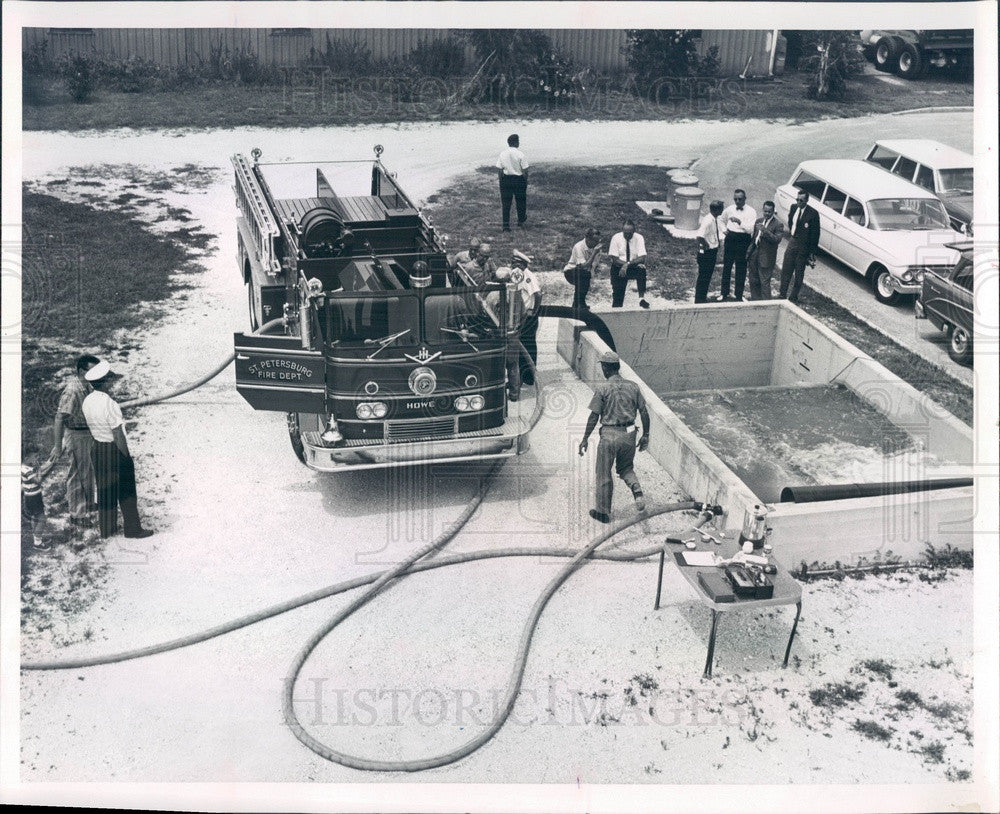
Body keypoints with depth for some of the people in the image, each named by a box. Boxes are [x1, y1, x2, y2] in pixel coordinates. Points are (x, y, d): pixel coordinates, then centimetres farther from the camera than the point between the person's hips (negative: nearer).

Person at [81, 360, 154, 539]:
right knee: (126, 490, 6)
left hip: (98, 448, 7)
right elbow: (118, 435, -22)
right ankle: (132, 528, 15)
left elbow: (91, 425, 9)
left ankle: (106, 528, 29)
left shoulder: (87, 402, -1)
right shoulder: (110, 405, -24)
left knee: (105, 489, 18)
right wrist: (126, 456, -13)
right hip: (115, 449, -7)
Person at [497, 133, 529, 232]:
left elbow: (499, 170, 0)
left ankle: (506, 225, 0)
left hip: (506, 179, 2)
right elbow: (525, 171, -11)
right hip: (519, 179, -2)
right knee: (520, 201, 18)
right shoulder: (520, 154, -12)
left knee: (505, 202, 5)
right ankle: (521, 220, 35)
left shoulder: (502, 154, -3)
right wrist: (525, 181, 3)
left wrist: (501, 180, 10)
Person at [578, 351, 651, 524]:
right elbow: (644, 412, 4)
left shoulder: (602, 389, -10)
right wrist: (645, 435, 14)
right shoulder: (633, 386, 2)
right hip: (629, 434, 4)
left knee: (604, 474, 9)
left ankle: (604, 512, 17)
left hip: (609, 435, -4)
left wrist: (585, 439, -2)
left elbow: (594, 416, -9)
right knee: (625, 468, 24)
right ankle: (637, 492, -3)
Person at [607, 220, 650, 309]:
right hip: (619, 268, -1)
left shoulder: (639, 238, -7)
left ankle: (642, 299, -30)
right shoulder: (616, 238, -7)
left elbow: (642, 259, -15)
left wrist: (628, 264, -28)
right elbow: (614, 259, -10)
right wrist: (625, 264, -26)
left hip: (635, 268, 1)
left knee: (641, 269, -35)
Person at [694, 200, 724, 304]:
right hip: (706, 252, -9)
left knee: (708, 276, 20)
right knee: (703, 276, 2)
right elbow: (700, 237, -36)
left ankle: (703, 298, 34)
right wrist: (706, 245, -21)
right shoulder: (708, 221, -26)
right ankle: (699, 301, 13)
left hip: (713, 251, 9)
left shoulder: (715, 219, 3)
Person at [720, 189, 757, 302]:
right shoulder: (729, 209, 2)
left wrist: (739, 222, -29)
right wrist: (724, 230, 4)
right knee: (727, 267, 8)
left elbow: (751, 229, -19)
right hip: (730, 239, 3)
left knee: (741, 269, 5)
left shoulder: (751, 211, -8)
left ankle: (738, 295, 18)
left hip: (743, 241, -3)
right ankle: (724, 294, 20)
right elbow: (721, 221, 22)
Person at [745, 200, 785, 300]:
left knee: (765, 283, -5)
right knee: (753, 281, 14)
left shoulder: (778, 224, -10)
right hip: (754, 256, 7)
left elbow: (777, 239, -22)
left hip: (766, 258, -7)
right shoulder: (759, 221, 10)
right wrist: (749, 253, 12)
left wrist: (765, 230, -29)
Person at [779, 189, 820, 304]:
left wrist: (812, 252, -13)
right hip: (792, 242, 5)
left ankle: (793, 297, 18)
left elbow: (815, 234, -14)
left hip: (803, 247, -5)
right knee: (786, 270, 9)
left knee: (799, 273, 8)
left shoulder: (812, 214, -17)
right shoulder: (793, 207, -2)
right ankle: (782, 294, 19)